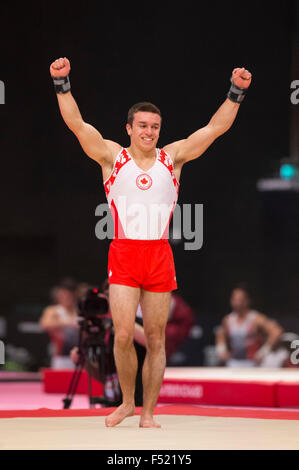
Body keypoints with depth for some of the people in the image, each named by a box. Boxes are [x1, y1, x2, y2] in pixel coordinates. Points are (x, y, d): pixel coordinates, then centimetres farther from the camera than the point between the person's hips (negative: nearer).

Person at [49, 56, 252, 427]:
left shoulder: (172, 157, 7)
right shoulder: (113, 156, 3)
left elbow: (215, 128, 4)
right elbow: (76, 124, -7)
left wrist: (236, 92, -7)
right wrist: (62, 84, -18)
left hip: (160, 256, 2)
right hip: (123, 254, -2)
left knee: (156, 340, 4)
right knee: (123, 335, -11)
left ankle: (148, 414, 13)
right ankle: (127, 402, 11)